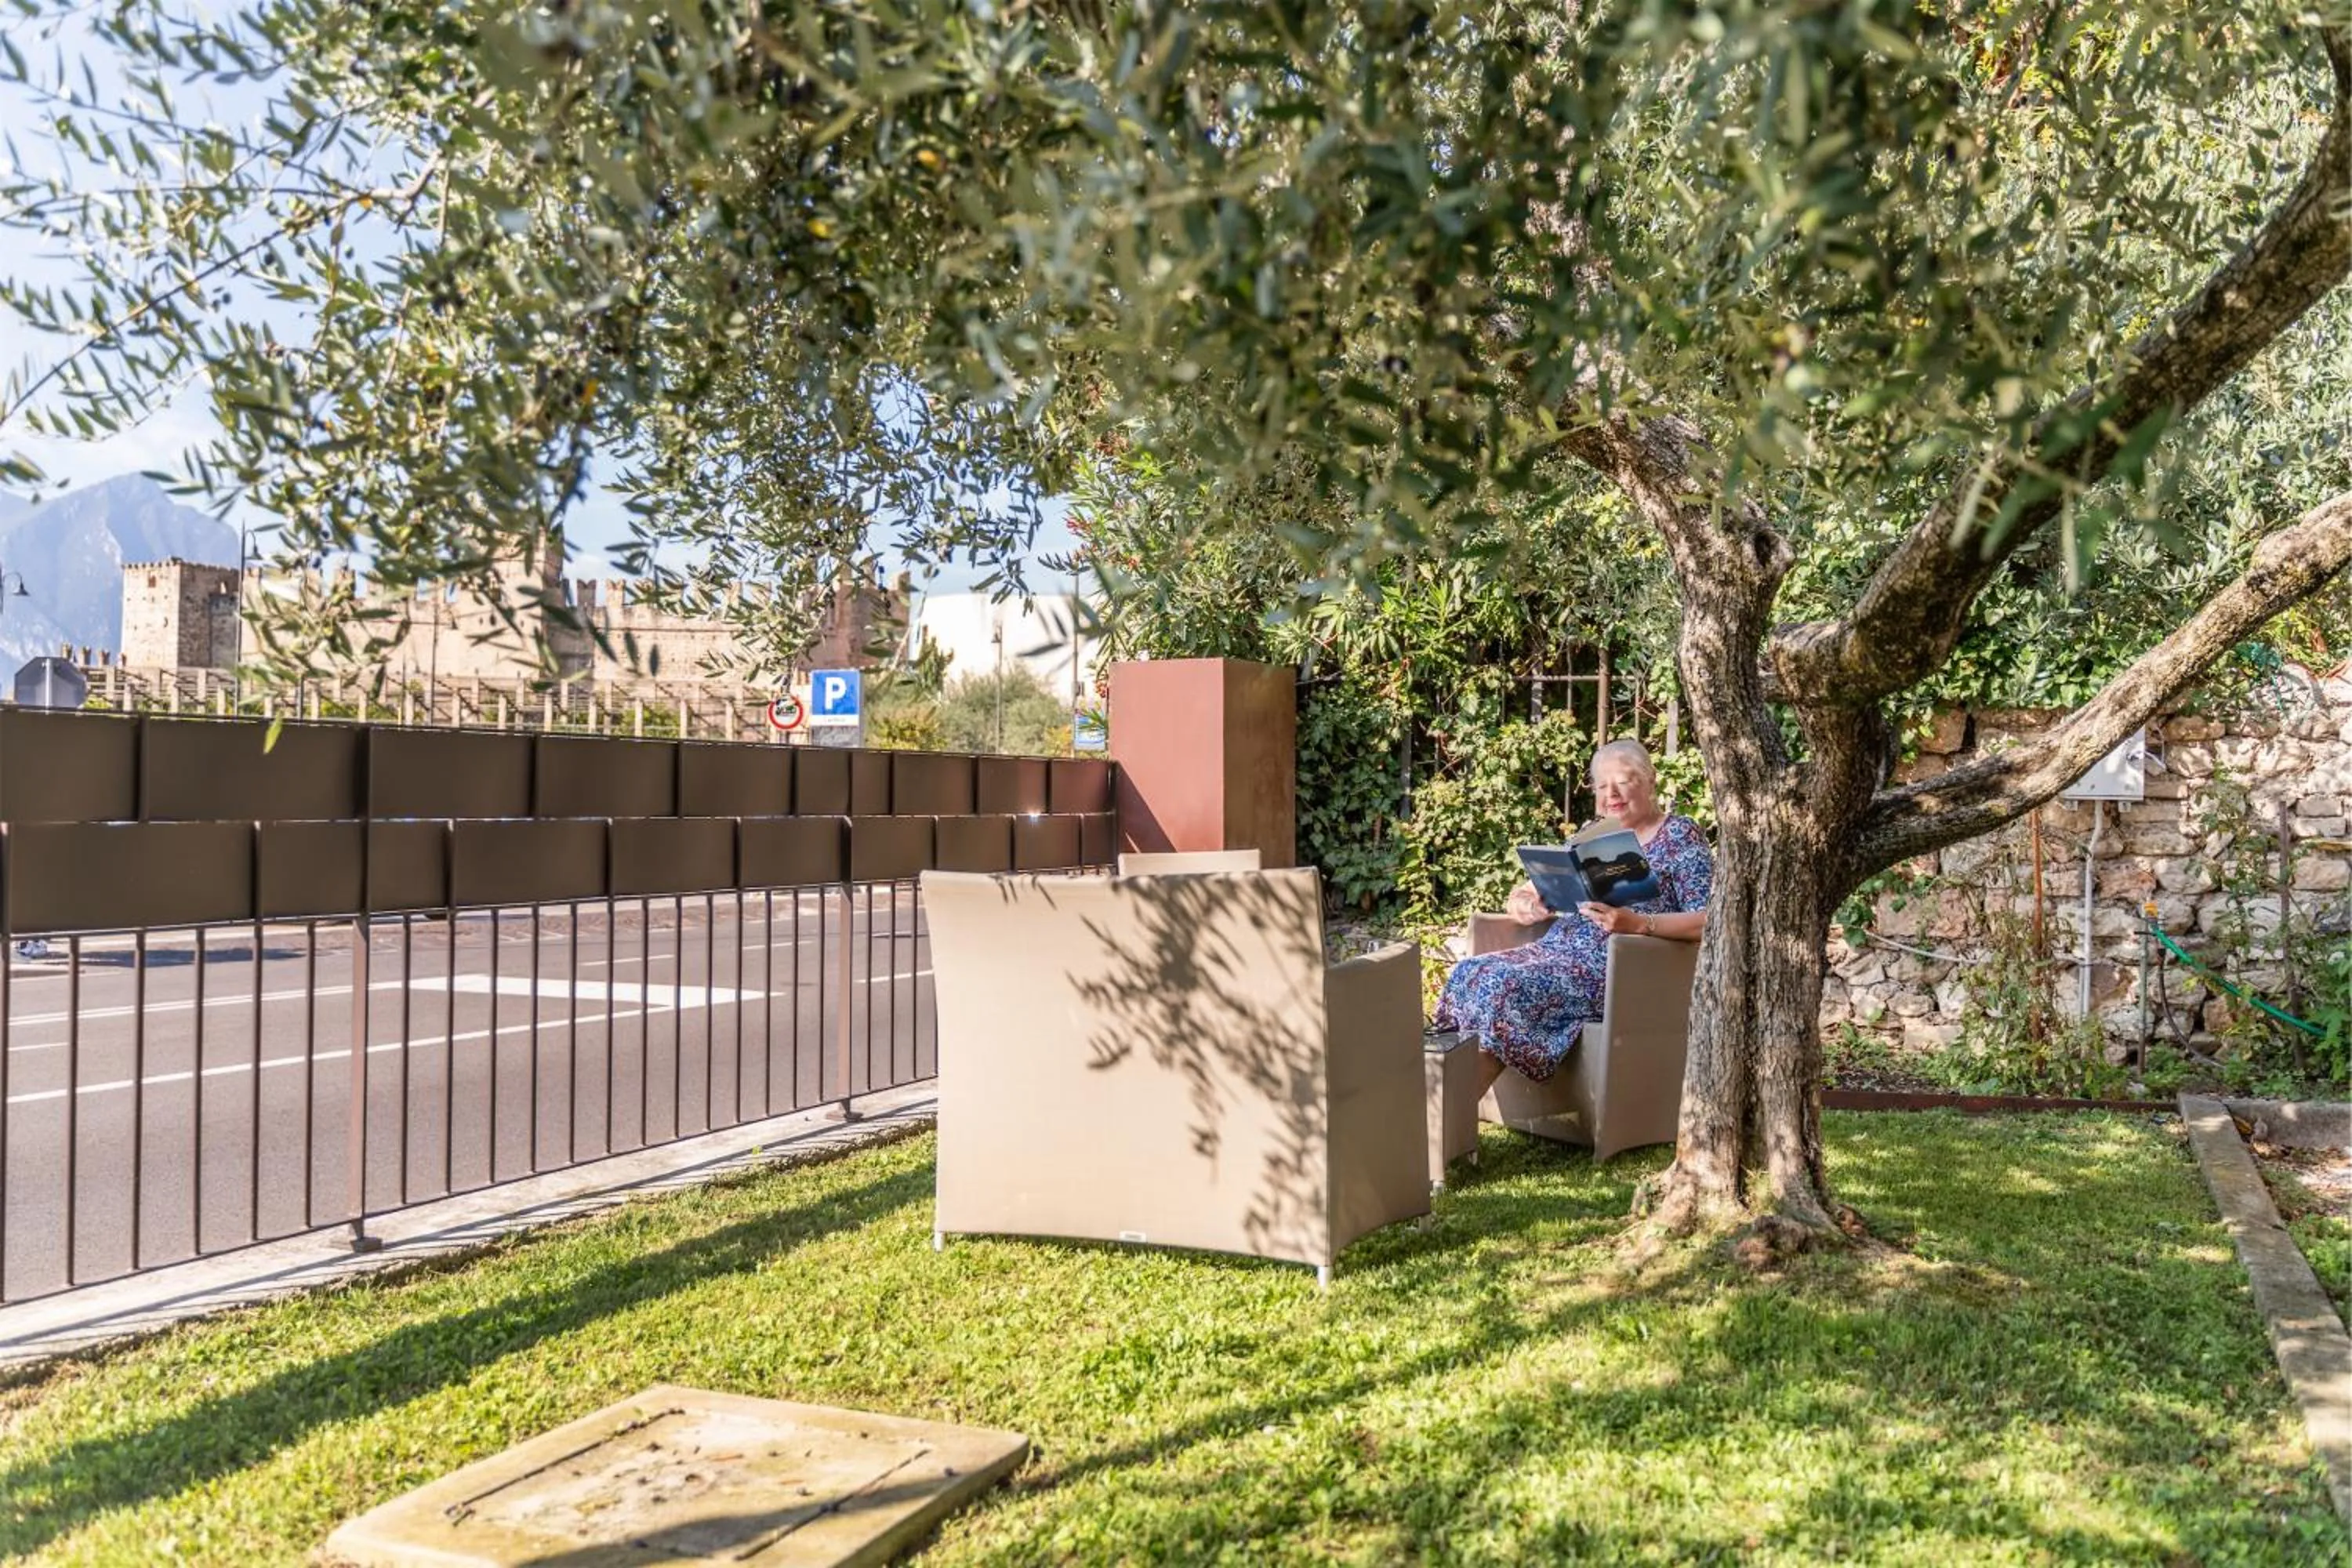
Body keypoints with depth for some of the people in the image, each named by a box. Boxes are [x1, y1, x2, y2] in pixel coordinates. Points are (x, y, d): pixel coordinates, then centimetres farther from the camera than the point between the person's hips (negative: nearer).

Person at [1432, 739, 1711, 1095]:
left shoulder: (1680, 835, 3)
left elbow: (1709, 920, -9)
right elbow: (1527, 892, 23)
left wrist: (1638, 923, -25)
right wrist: (1522, 904, -3)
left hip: (1614, 967, -7)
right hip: (1555, 950, 7)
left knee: (1502, 987, -29)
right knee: (1468, 973, -21)